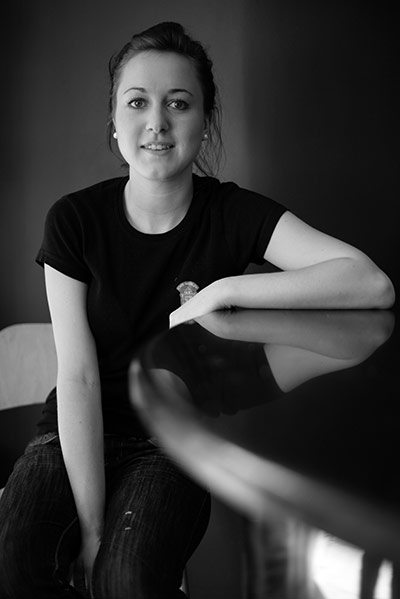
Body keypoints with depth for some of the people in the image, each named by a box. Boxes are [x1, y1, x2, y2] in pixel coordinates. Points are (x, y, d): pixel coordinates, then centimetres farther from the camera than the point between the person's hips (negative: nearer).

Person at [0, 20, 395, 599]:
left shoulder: (234, 214, -9)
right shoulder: (75, 220, -8)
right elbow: (77, 376, -13)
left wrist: (224, 290, -23)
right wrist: (92, 525, -19)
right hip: (78, 436, 1)